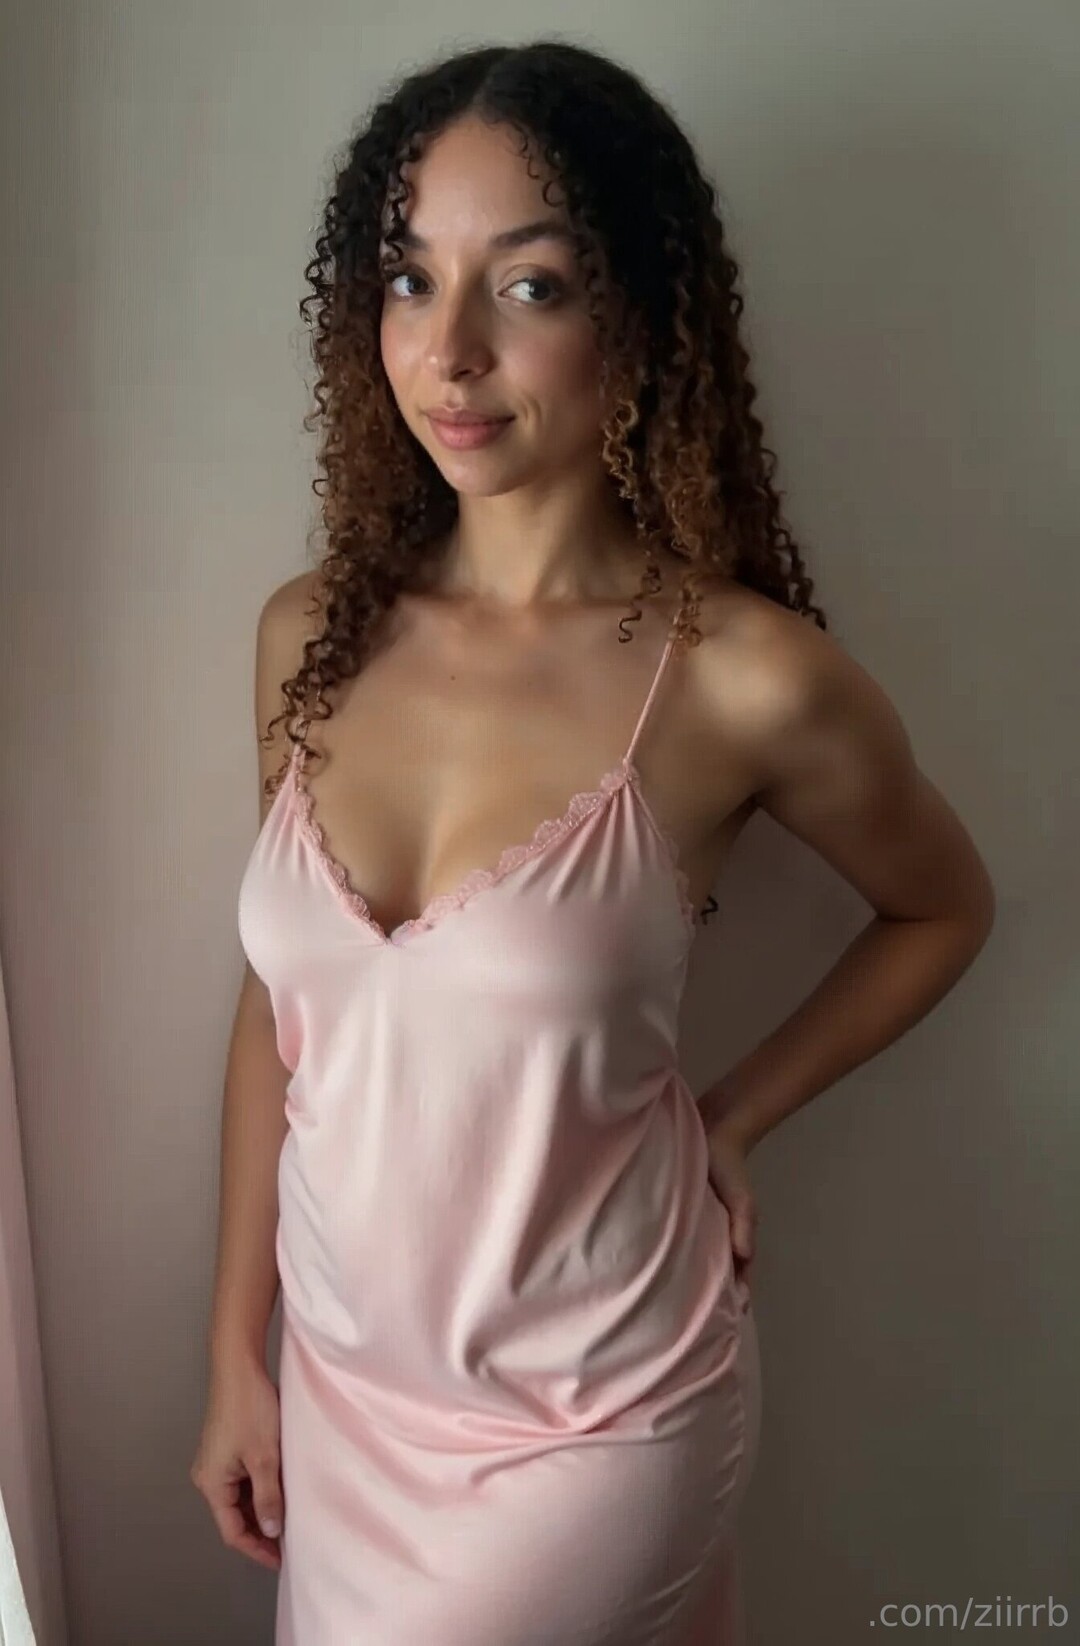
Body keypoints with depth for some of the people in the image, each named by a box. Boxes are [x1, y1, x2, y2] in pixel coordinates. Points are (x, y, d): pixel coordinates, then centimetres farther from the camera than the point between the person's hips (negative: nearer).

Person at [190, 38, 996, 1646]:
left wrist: (728, 1118, -4)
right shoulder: (312, 634, -6)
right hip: (344, 1375, 4)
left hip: (593, 1408, -4)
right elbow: (278, 1006, 2)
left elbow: (946, 908, 1)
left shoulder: (747, 680, -18)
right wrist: (237, 1355, 6)